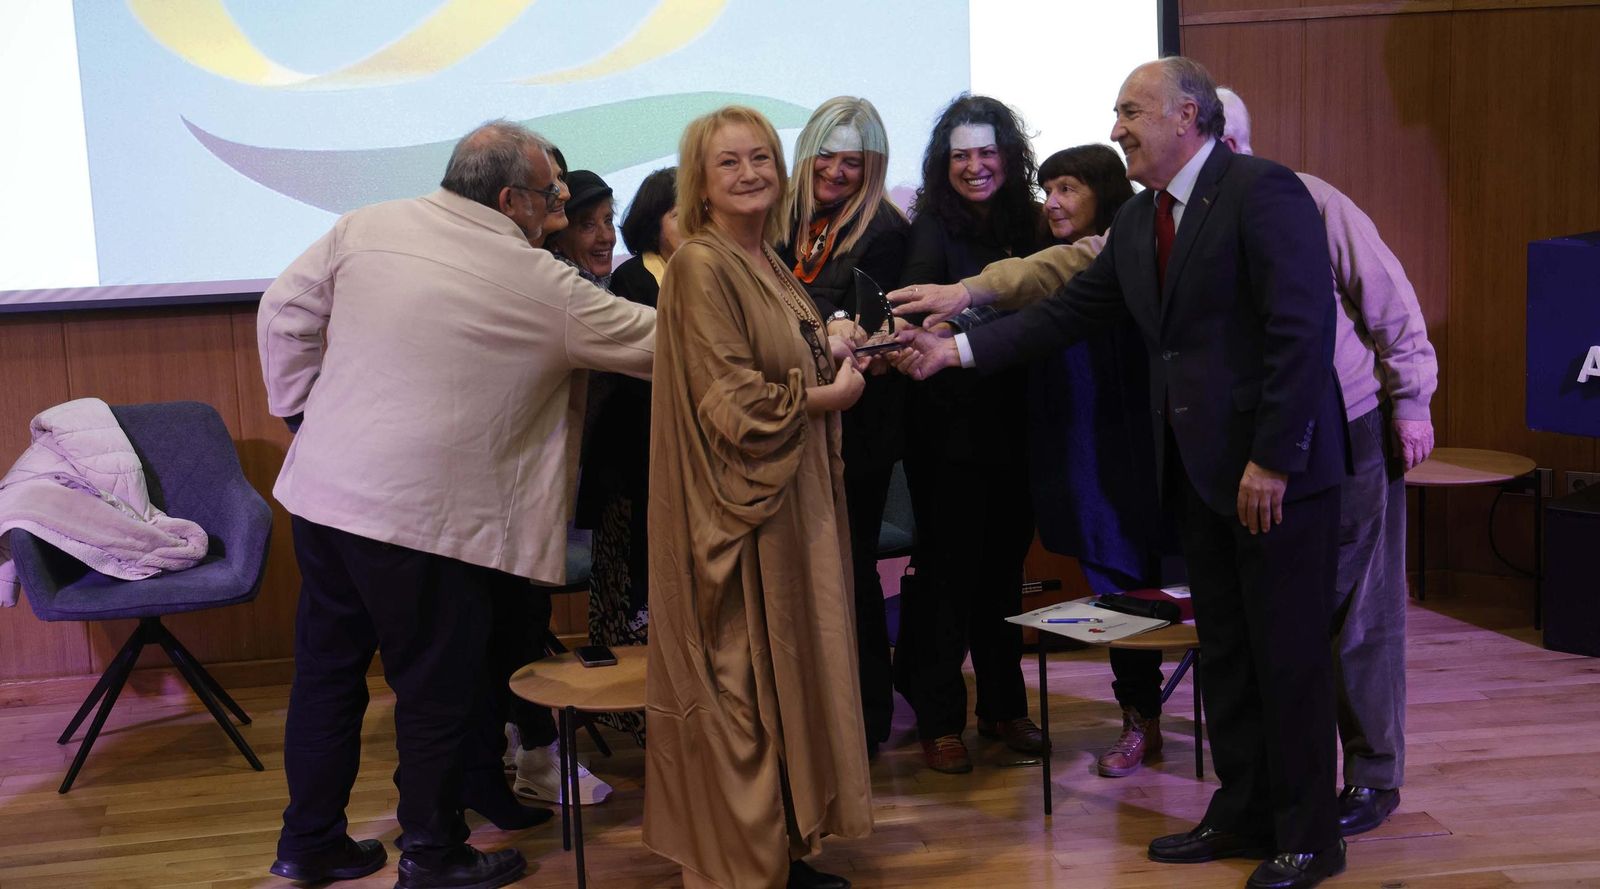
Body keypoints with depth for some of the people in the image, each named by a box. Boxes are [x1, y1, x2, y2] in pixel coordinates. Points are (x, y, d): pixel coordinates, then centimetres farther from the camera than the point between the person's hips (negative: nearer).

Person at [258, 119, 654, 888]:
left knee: (327, 669, 17)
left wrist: (302, 407, 15)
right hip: (422, 515, -6)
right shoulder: (539, 283, -9)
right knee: (438, 689, 10)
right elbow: (652, 341, -1)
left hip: (323, 488, 6)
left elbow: (284, 312, 8)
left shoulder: (366, 227, 3)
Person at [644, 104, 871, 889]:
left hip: (792, 500, 9)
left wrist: (833, 354, 3)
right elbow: (733, 402, -18)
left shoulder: (768, 265, 13)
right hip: (738, 508, -9)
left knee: (786, 675, 14)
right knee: (740, 690, 0)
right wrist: (831, 393, -7)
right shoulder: (701, 265, -13)